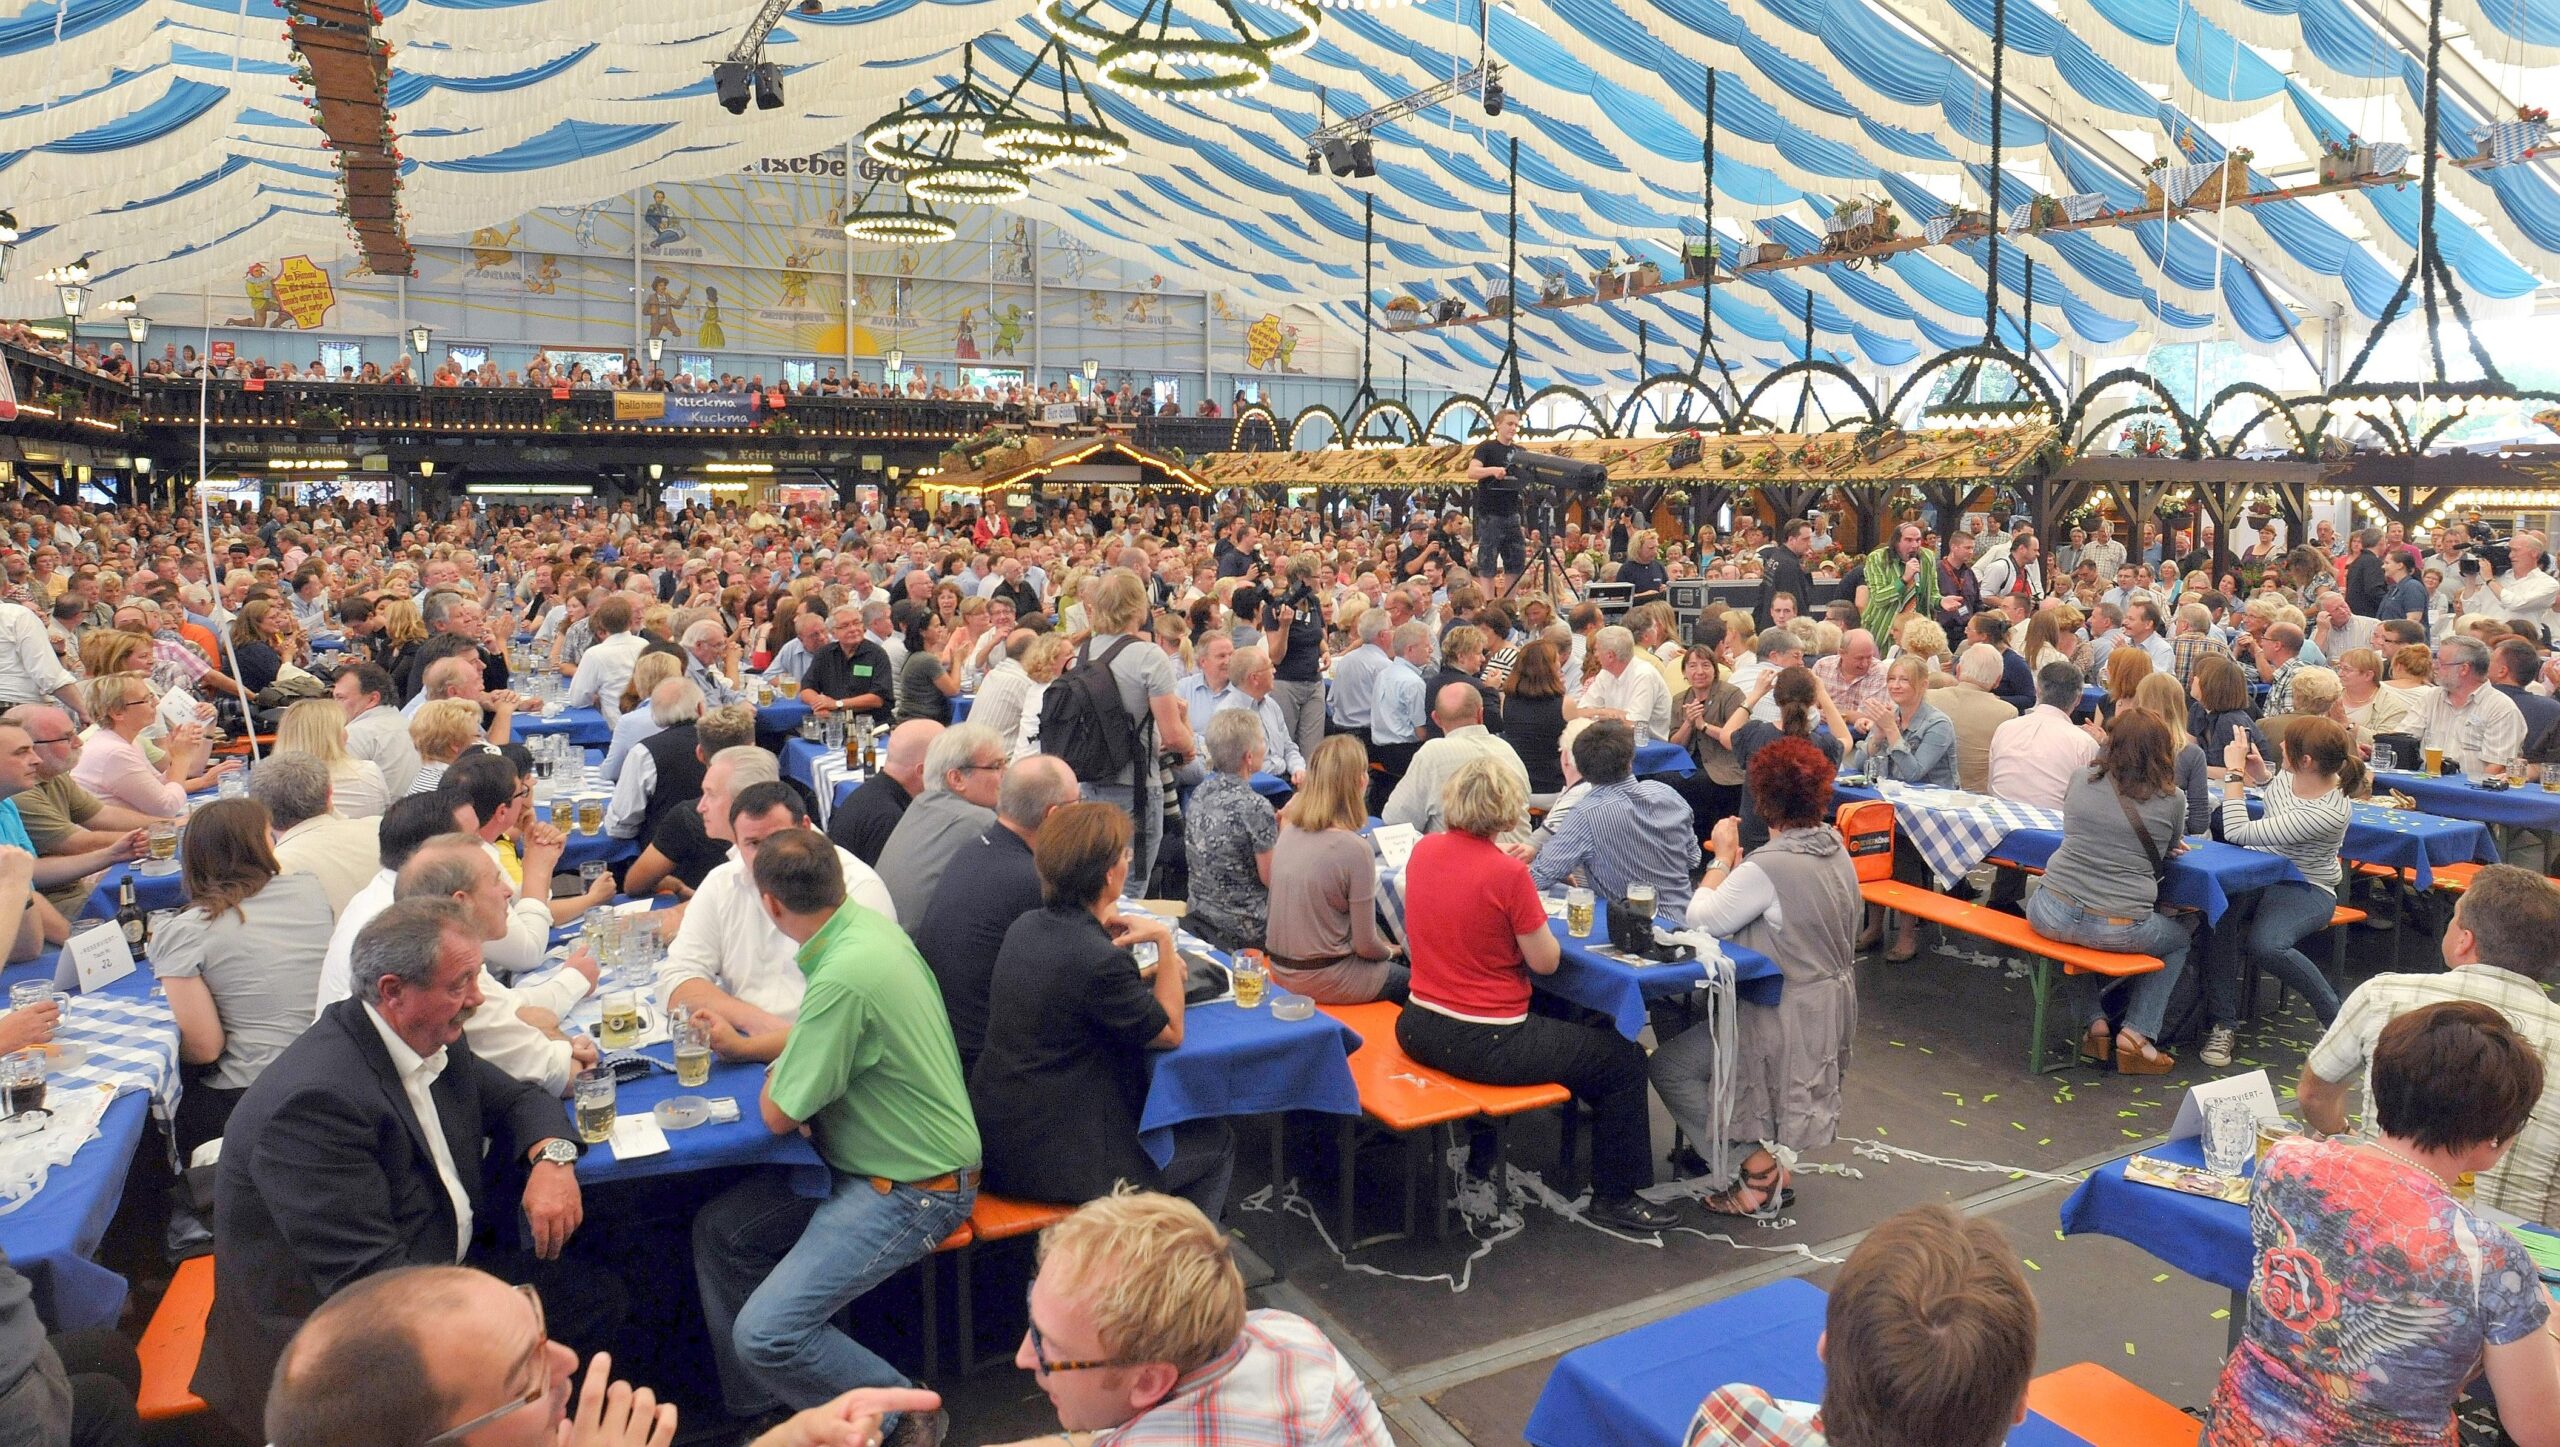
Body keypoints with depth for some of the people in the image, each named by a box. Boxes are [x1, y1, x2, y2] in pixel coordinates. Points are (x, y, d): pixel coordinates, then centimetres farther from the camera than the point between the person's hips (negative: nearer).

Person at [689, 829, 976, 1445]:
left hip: (911, 1191, -10)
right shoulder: (864, 920, -1)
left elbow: (778, 1115, -16)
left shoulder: (843, 977, -30)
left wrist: (776, 1077, 3)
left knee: (767, 1335, -16)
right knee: (719, 1230, 12)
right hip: (864, 1161, 10)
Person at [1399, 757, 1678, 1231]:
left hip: (1418, 1030, 8)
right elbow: (1545, 962, -12)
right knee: (1623, 1058, 8)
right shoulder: (1508, 874, -21)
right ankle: (1615, 1195, 21)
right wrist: (1536, 915, 5)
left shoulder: (1422, 850, -2)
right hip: (1484, 1045, -8)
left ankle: (1478, 1153, 50)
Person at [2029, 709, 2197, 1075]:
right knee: (2179, 937, 30)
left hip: (2052, 916, 2)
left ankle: (2095, 1024, 28)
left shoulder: (2081, 781, 4)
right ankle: (2136, 1034, 16)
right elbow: (2165, 858, 13)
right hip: (2119, 930, -1)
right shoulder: (2172, 800, -3)